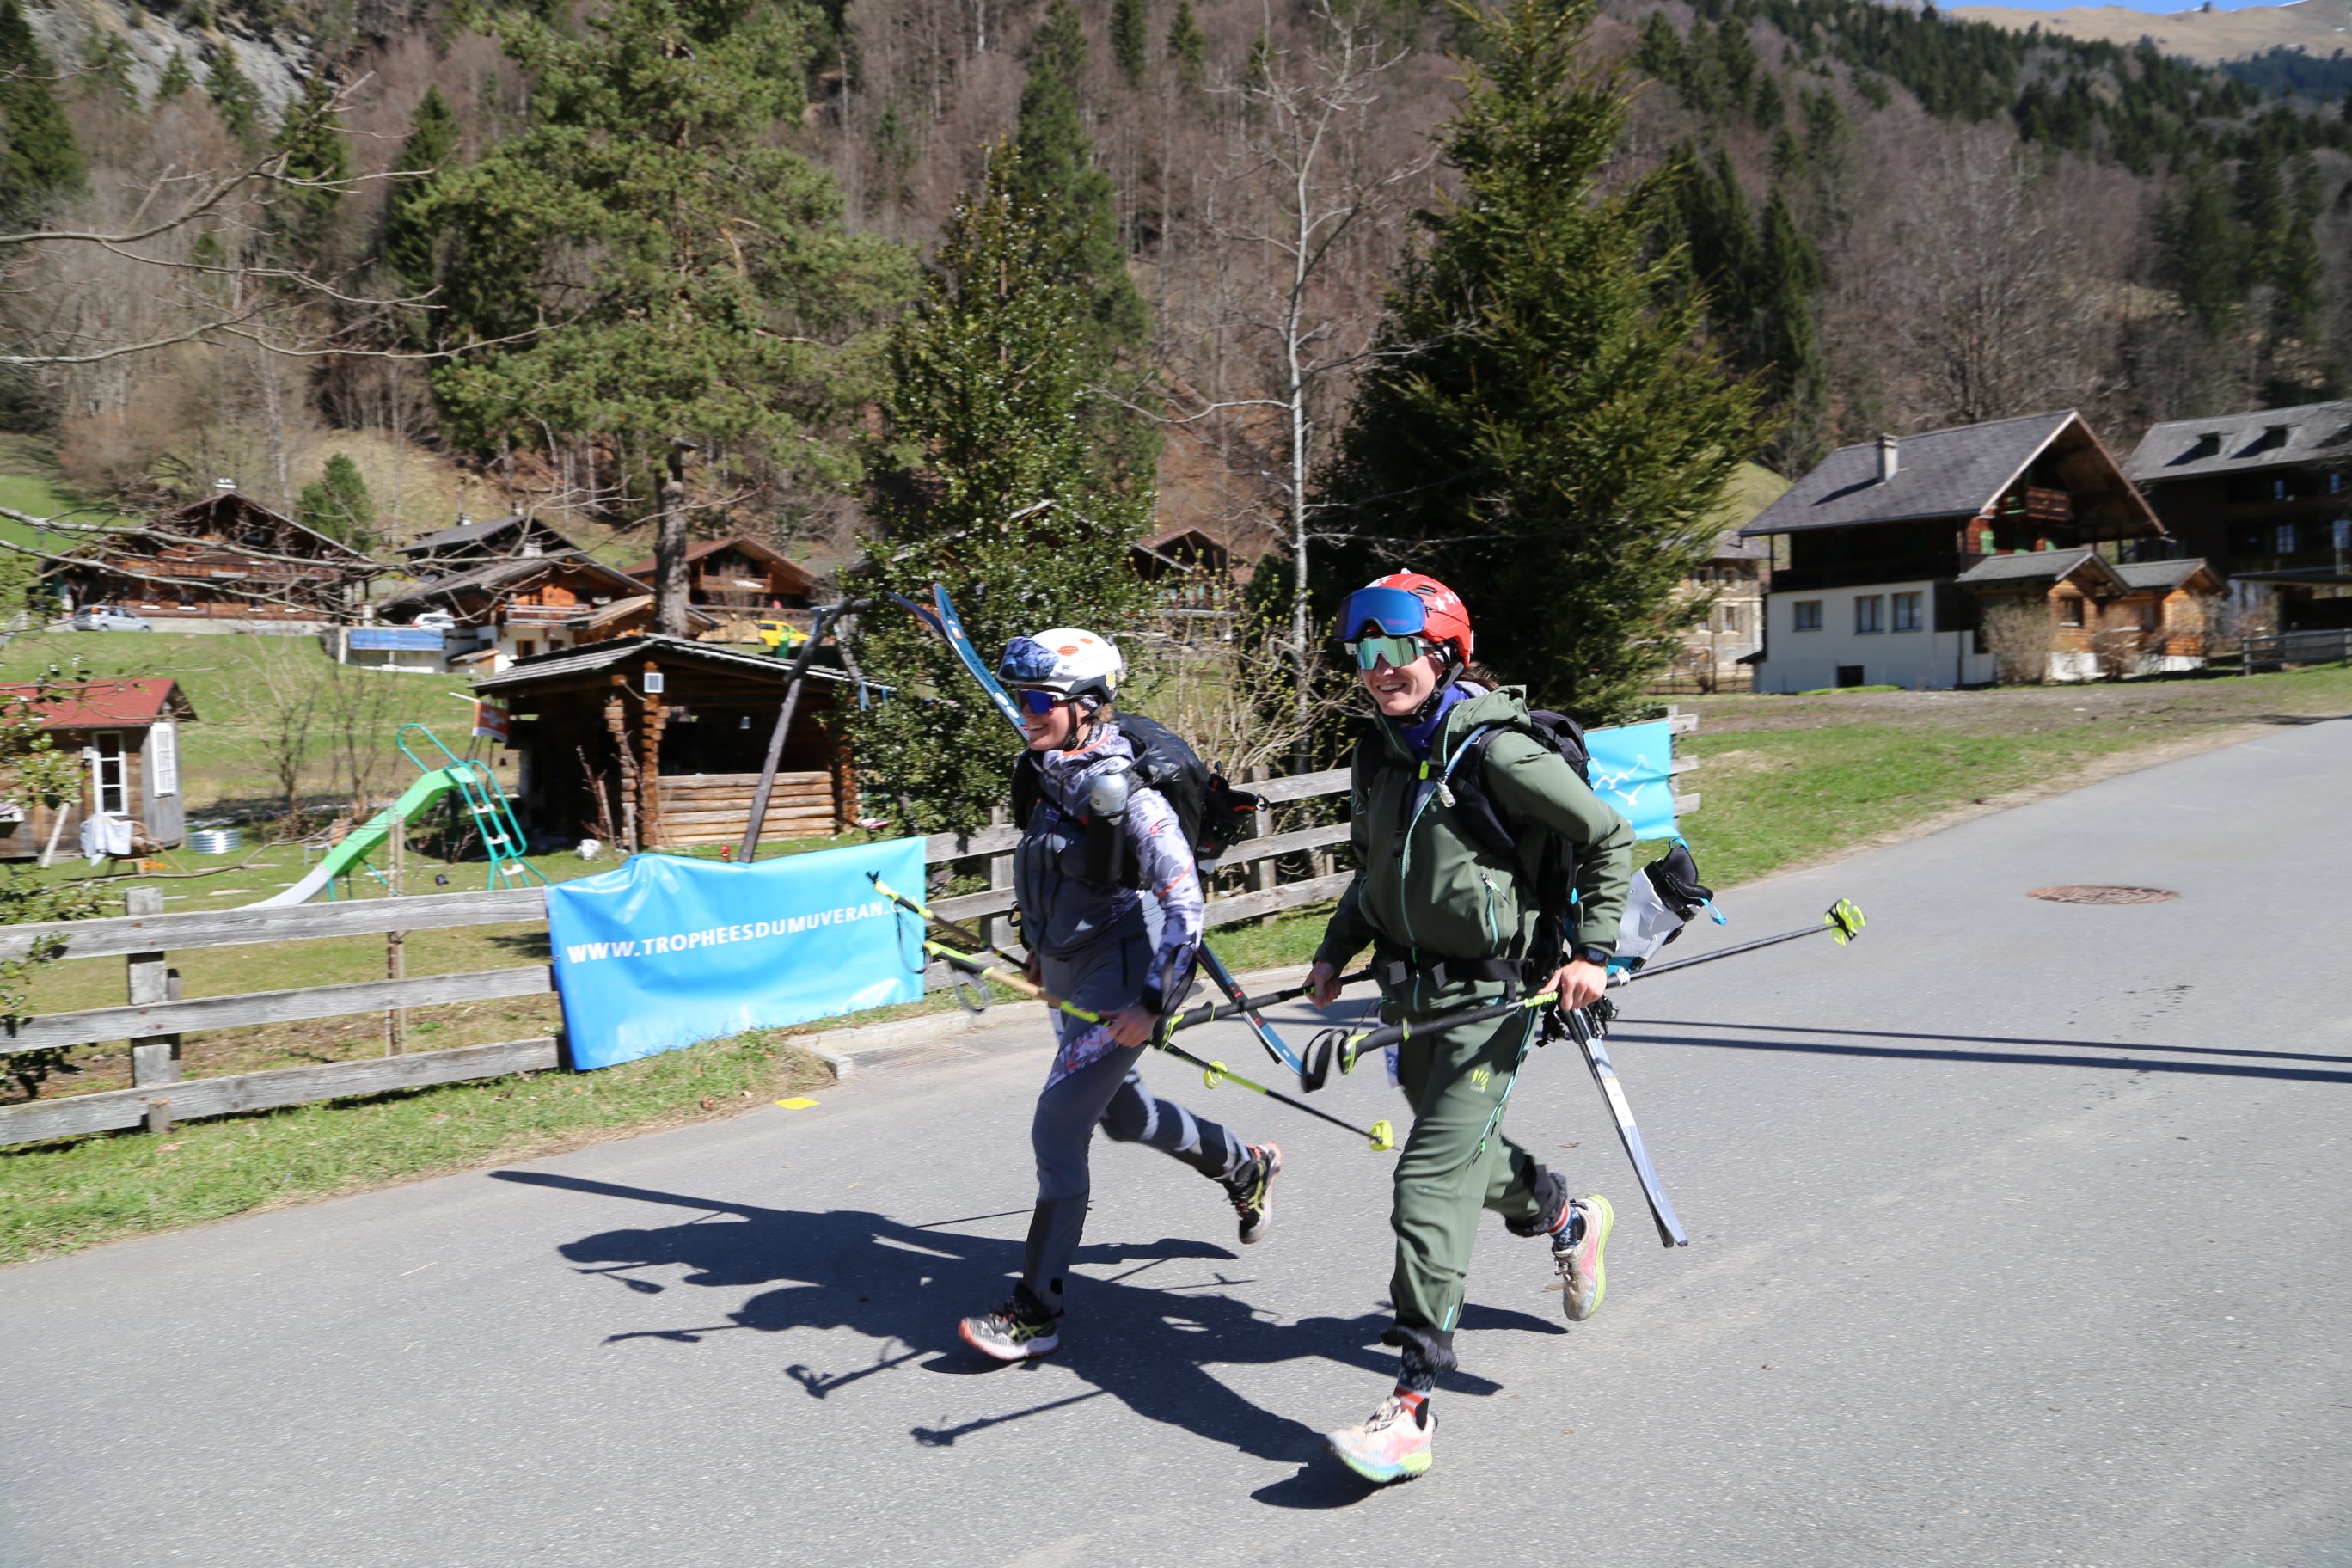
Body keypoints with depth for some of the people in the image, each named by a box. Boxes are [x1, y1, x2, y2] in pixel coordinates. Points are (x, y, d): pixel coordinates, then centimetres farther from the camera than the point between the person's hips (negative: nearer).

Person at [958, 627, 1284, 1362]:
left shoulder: (1127, 793, -22)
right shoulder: (1043, 775, 1)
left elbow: (1185, 903, -21)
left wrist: (1153, 1001, -25)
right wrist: (1039, 944, 24)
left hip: (1121, 981, -9)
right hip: (1069, 974, 9)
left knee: (1057, 1131, -11)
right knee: (1122, 1113, 24)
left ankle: (1037, 1312, -1)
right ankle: (1247, 1166, 48)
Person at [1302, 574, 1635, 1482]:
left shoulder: (1498, 751, -17)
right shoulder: (1380, 756, 6)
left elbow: (1609, 839, -9)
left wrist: (1592, 951, -13)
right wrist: (1335, 952, 12)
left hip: (1491, 994, -8)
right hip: (1410, 992, 8)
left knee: (1432, 1183, -14)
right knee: (1461, 1150, 23)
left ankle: (1410, 1413, -10)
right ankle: (1570, 1220, 55)